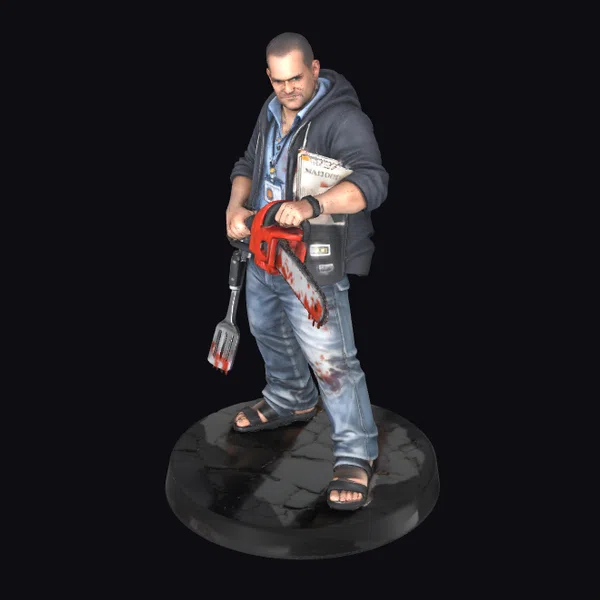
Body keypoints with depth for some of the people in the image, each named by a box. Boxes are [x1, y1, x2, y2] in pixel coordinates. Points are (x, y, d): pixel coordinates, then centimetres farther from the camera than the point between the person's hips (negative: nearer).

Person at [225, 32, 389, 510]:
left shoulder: (343, 119, -20)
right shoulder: (272, 112, 7)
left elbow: (371, 183, -33)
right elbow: (248, 164, 16)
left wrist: (310, 206, -47)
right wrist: (236, 205, -5)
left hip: (314, 265, -9)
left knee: (331, 362, -7)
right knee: (269, 333, 27)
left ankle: (356, 454, 7)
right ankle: (292, 401, 52)